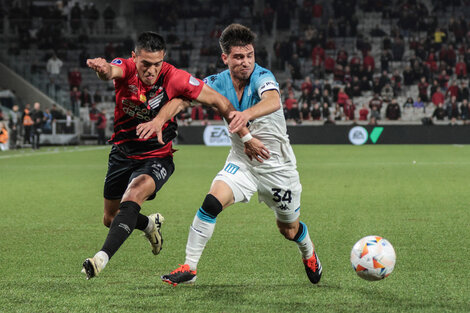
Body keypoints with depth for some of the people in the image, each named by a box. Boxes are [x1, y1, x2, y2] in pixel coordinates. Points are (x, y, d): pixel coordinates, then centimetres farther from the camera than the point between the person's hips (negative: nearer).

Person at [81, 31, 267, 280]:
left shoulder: (174, 78, -19)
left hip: (157, 156, -3)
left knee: (132, 197, -32)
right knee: (110, 219, 16)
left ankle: (102, 258, -36)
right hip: (122, 153, 4)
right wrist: (102, 68, -69)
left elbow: (219, 101, -11)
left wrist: (247, 138, -10)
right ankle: (150, 224, 47)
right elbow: (110, 72, -42)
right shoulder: (126, 68, -16)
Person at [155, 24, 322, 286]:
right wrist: (160, 119, -32)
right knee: (212, 203, -23)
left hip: (277, 165, -3)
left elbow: (273, 102, -46)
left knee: (289, 230, 12)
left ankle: (309, 252, 48)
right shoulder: (218, 82, -9)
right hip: (241, 161, 3)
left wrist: (246, 114, -66)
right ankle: (189, 268, -14)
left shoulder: (262, 77, -24)